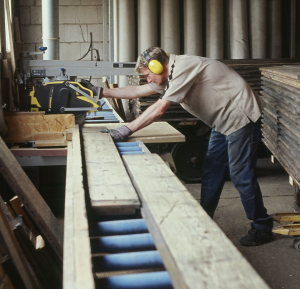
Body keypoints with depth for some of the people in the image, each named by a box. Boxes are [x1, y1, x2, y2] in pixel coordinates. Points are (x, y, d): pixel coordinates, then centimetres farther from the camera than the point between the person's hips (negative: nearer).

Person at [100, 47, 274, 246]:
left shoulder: (184, 67, -22)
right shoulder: (172, 74, 9)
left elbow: (160, 109, -26)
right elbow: (137, 91, 18)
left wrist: (127, 130, -22)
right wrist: (104, 93, 18)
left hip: (240, 117, -10)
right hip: (224, 122, 10)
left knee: (240, 175, -6)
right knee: (211, 173, 11)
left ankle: (262, 228, 8)